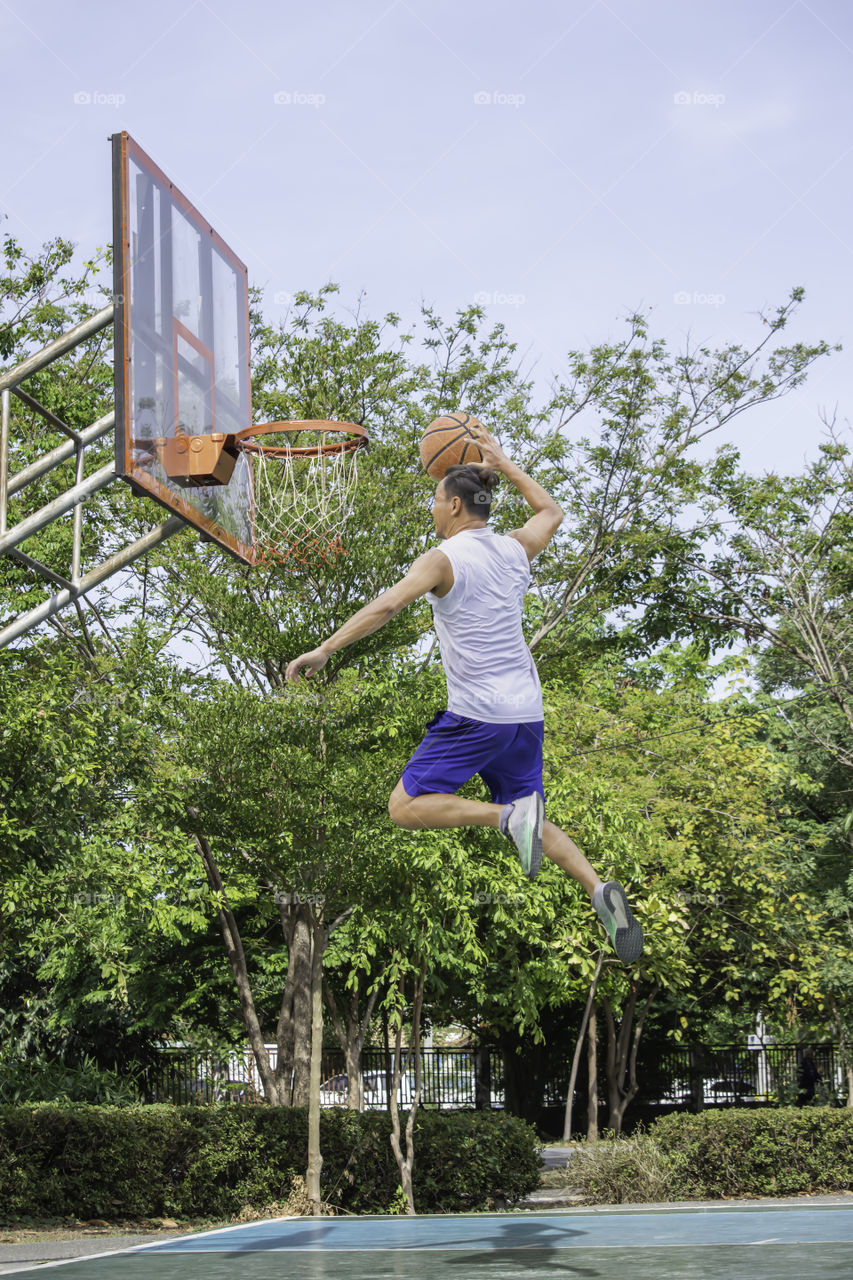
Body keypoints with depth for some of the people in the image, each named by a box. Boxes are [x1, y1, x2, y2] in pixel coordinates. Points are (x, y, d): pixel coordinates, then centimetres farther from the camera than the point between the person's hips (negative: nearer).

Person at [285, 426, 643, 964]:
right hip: (525, 712, 7)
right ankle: (600, 889, -8)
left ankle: (510, 816, -18)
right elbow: (552, 511, 31)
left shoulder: (444, 559, -8)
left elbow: (387, 604, -22)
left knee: (405, 808, 2)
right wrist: (503, 463, 34)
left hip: (476, 713, -7)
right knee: (531, 825, 16)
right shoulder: (516, 549, 10)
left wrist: (324, 649, -23)